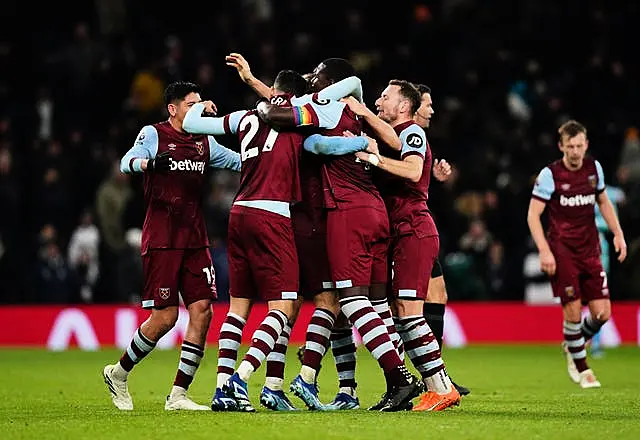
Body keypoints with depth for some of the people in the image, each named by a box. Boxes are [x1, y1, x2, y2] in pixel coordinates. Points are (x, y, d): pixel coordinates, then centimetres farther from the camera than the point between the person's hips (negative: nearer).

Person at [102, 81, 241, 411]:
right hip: (161, 240, -6)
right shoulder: (154, 134, -5)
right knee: (165, 317, -8)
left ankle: (178, 395, 0)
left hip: (195, 240, 6)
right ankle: (118, 373, 15)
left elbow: (242, 162, 21)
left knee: (202, 311, -6)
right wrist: (151, 163, -43)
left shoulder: (205, 142, 13)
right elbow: (127, 163, -22)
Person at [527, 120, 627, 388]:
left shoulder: (594, 168, 5)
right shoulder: (550, 174, -9)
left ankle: (575, 346, 27)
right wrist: (544, 251, -16)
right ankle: (581, 368, 11)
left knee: (602, 312, -2)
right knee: (573, 311, -8)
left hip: (589, 250, 4)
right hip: (562, 252, -4)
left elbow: (603, 202, 20)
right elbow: (533, 215, -7)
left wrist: (618, 233, 11)